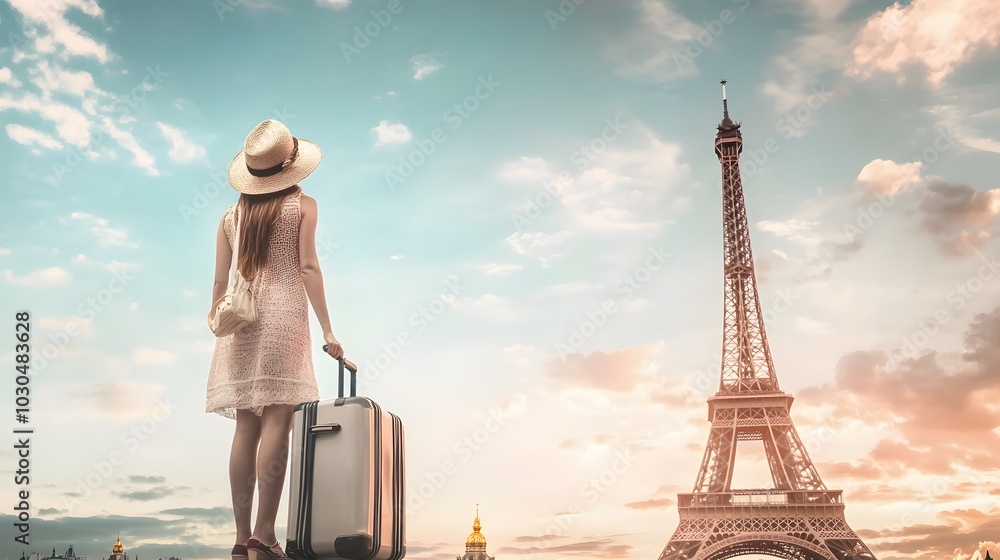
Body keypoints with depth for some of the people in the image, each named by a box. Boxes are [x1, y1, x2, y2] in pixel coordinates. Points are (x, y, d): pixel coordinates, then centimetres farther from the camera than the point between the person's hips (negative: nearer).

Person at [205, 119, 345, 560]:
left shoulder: (231, 216, 14)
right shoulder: (302, 206, 3)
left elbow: (221, 282, 10)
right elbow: (307, 268, -5)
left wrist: (220, 331, 18)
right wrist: (327, 330, -4)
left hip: (241, 322, 4)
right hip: (283, 314, -4)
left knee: (247, 427, 5)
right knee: (277, 422, -9)